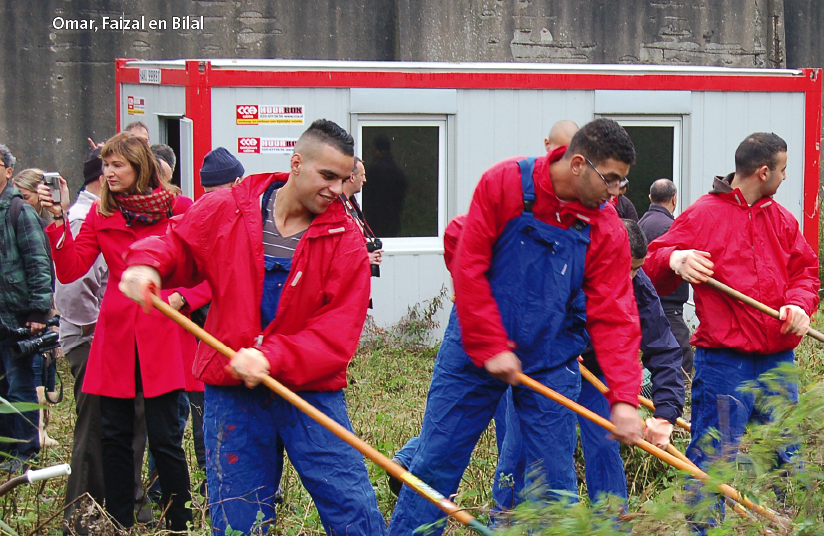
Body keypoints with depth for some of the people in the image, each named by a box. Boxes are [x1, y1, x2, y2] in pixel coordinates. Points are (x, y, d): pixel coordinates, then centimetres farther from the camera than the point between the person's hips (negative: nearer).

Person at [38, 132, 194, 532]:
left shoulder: (178, 209, -2)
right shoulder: (101, 213, 7)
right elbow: (69, 270, -1)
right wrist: (59, 220, -10)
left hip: (162, 334, -4)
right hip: (116, 336, 4)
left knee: (164, 436, -3)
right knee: (115, 435, 8)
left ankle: (178, 525, 9)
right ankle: (119, 525, 20)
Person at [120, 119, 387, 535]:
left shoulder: (345, 239, -5)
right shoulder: (223, 211, -1)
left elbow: (337, 334, -12)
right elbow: (175, 246, 15)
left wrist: (271, 359, -25)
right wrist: (146, 263, -9)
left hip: (311, 392, -1)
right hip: (231, 394, 1)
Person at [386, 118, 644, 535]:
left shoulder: (606, 231, -5)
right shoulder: (503, 184, -12)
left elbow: (613, 317, -7)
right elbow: (468, 268, -13)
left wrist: (623, 398, -18)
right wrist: (491, 348, -16)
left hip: (551, 363, 2)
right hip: (474, 348, -2)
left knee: (555, 480, 3)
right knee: (435, 463, 3)